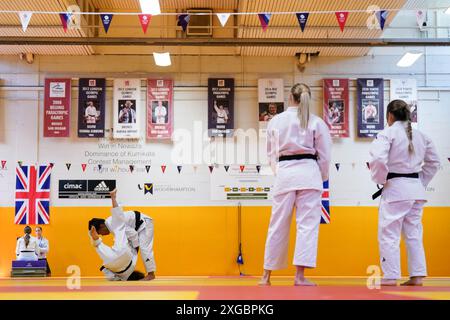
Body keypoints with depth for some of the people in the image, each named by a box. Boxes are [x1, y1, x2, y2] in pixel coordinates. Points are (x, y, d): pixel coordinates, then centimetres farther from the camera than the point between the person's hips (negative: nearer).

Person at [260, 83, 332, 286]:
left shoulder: (275, 121, 7)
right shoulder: (316, 122, 3)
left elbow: (271, 154, 13)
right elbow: (324, 155, 5)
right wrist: (322, 179, 18)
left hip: (284, 173, 2)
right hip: (309, 173, -2)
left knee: (278, 225, 8)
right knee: (308, 224, 1)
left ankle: (266, 276, 17)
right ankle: (300, 276, -6)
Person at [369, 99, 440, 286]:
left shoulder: (388, 134, -10)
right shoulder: (420, 136, 10)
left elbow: (378, 159, -23)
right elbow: (433, 162, 17)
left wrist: (380, 178, -7)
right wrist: (421, 181, 18)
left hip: (395, 189, -7)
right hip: (416, 189, 7)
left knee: (389, 234, 1)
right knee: (414, 234, 14)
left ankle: (390, 276, 1)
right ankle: (417, 276, 15)